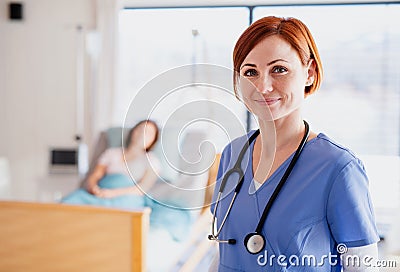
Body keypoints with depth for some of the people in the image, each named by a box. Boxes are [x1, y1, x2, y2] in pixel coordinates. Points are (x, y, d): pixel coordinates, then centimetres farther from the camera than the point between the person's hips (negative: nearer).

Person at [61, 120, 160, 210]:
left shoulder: (151, 160, 17)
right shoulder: (112, 153, 26)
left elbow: (143, 187, -1)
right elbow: (93, 178, 15)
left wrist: (114, 193, -16)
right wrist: (94, 188, -11)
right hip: (99, 193, 4)